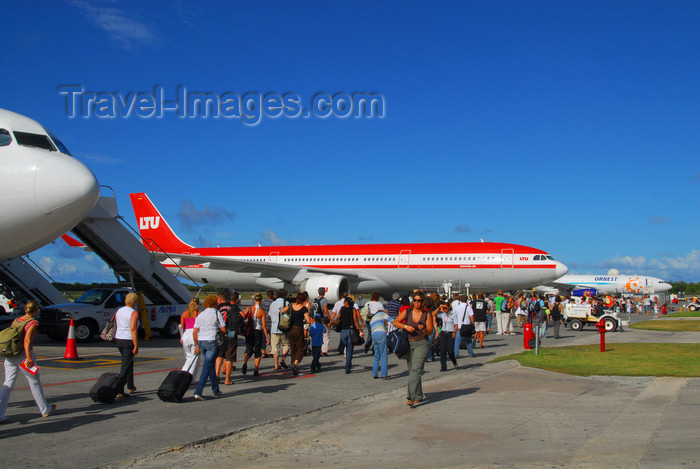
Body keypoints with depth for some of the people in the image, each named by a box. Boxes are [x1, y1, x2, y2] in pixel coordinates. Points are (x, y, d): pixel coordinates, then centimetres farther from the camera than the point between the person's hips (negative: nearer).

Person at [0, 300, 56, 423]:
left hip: (10, 356, 6)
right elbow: (27, 340, -21)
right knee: (35, 383, 10)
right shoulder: (33, 323, -9)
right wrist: (29, 357, -28)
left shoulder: (16, 320, 11)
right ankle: (45, 410, 25)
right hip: (23, 355, -6)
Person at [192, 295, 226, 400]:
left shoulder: (200, 315, 10)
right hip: (212, 341, -6)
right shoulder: (217, 313, -3)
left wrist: (197, 345, 14)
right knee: (207, 367, -4)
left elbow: (194, 332, 6)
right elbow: (224, 330, -6)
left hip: (201, 342, 6)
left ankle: (216, 390, 27)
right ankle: (198, 393, -10)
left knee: (211, 365, 19)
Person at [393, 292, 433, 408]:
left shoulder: (427, 314, -3)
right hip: (409, 343, 3)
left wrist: (423, 329, -23)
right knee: (411, 371, 11)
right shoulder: (407, 312, 2)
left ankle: (412, 398, -16)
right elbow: (395, 322, 0)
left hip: (421, 344, -3)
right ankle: (419, 395, 27)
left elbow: (430, 332, -1)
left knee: (416, 370, -14)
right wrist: (406, 326, -15)